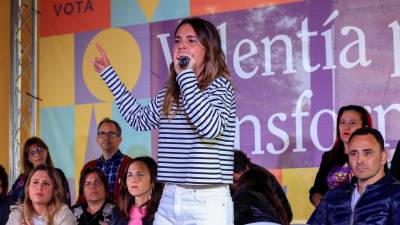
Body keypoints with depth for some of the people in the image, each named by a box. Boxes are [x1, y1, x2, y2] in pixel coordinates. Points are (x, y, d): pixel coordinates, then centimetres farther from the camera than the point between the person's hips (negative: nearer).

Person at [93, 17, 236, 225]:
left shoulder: (220, 85, -5)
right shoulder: (168, 94, 13)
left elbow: (211, 128, -23)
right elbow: (139, 119, 28)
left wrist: (186, 75, -18)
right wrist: (108, 73, 29)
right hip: (168, 201, 6)